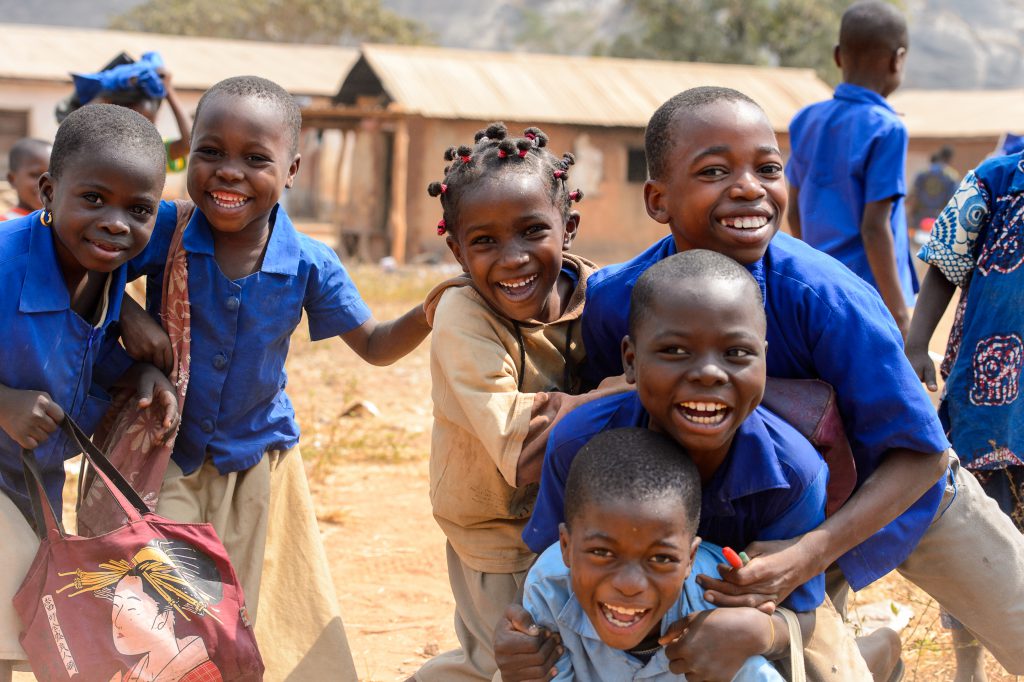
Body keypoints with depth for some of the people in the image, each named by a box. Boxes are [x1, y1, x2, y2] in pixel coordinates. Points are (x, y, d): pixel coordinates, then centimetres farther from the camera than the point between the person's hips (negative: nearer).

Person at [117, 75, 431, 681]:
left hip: (255, 465, 1)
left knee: (254, 625, 8)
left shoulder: (310, 264, -11)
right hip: (163, 457, -1)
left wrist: (427, 315, -19)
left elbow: (375, 346, -1)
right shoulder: (165, 232, -14)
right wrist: (127, 314, -20)